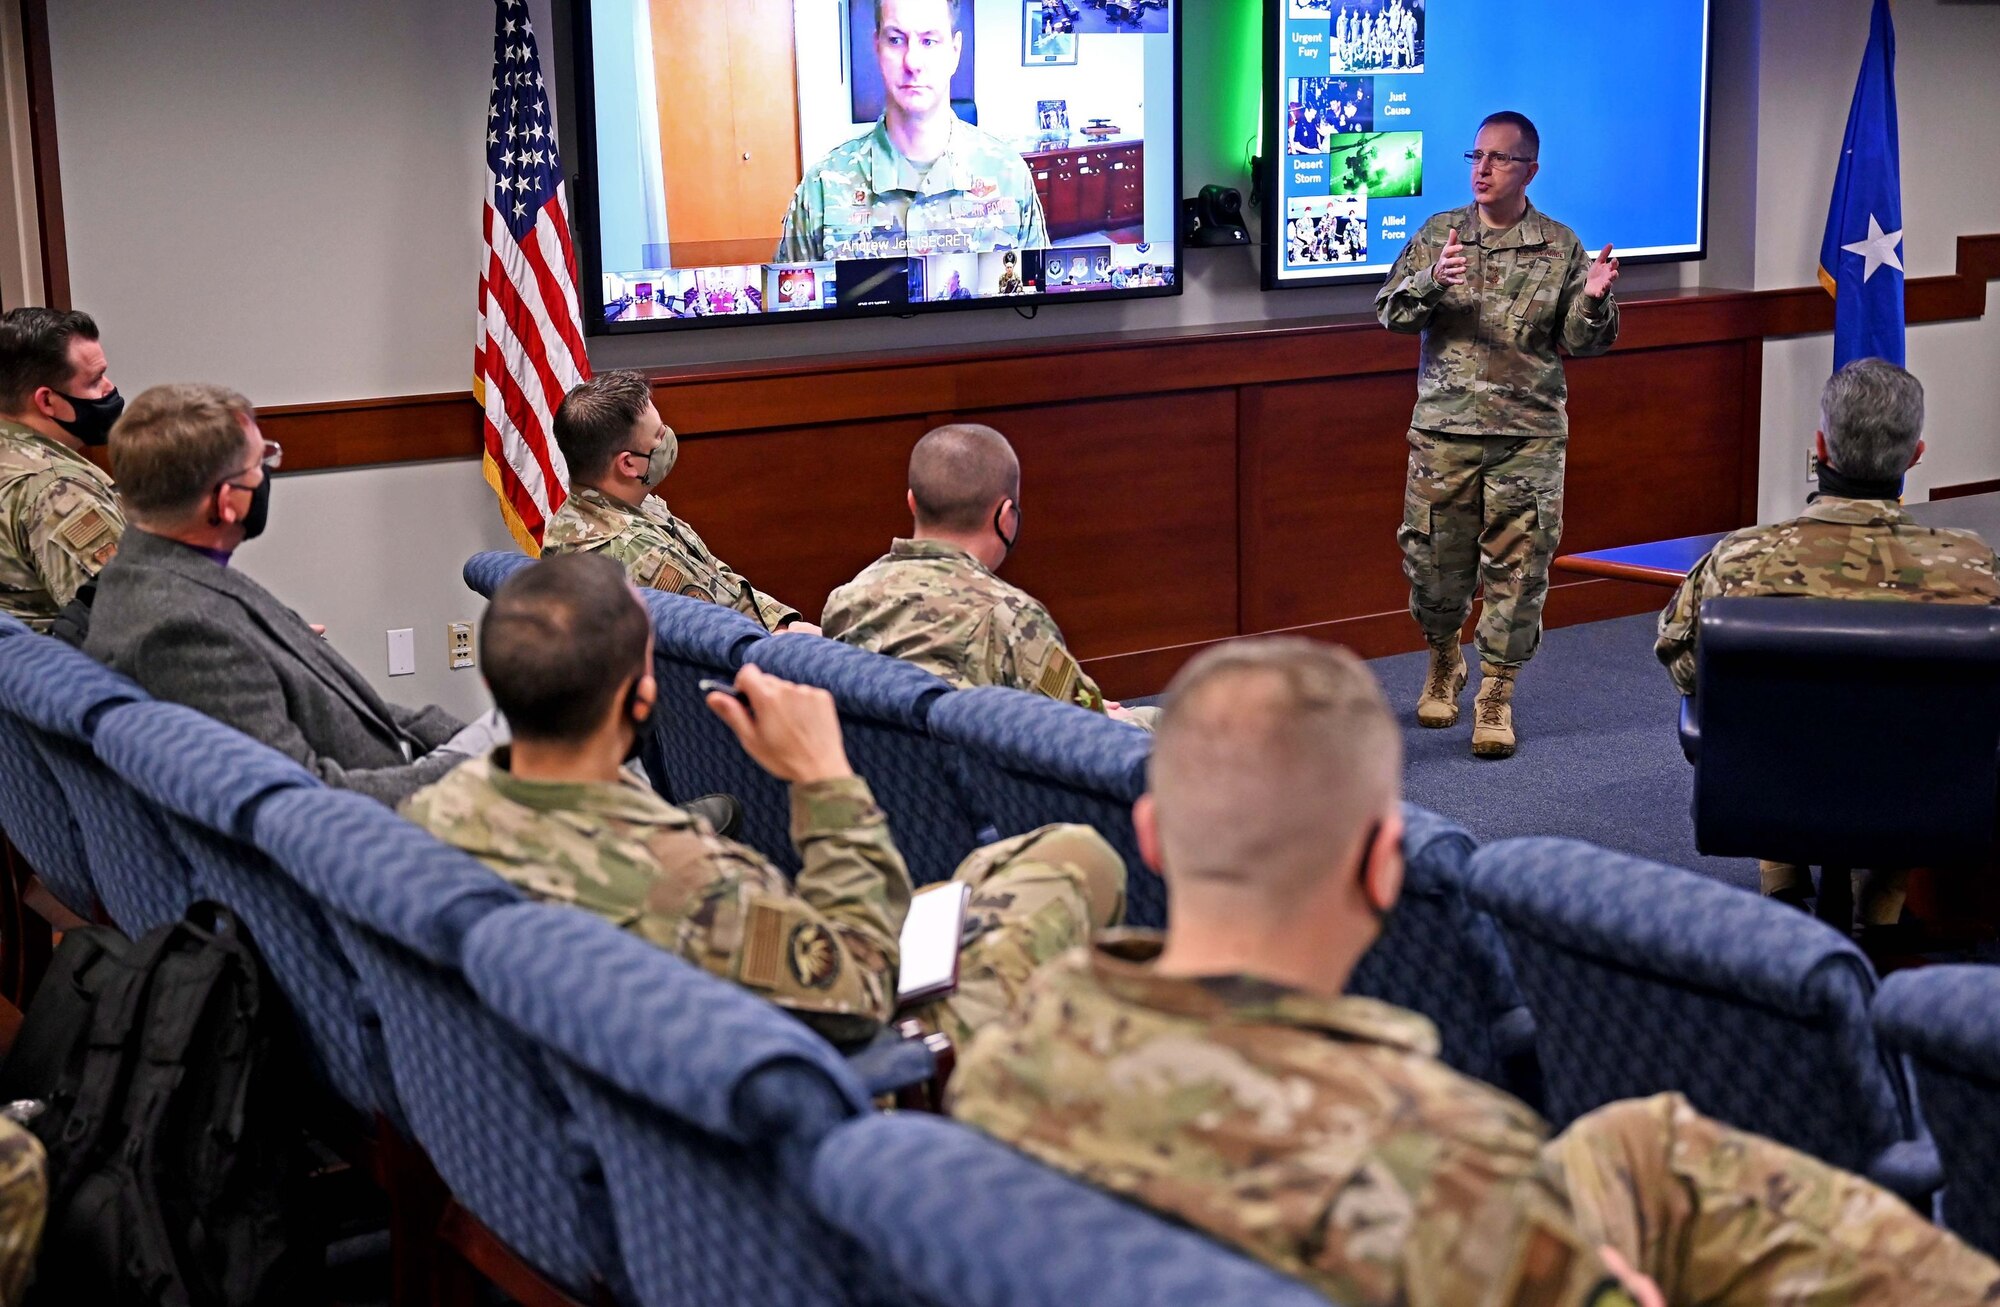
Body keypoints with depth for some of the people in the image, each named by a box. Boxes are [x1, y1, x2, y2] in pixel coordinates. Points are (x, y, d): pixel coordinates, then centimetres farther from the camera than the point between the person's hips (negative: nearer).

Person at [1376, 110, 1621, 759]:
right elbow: (1390, 312, 0)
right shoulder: (1438, 234, 6)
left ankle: (1495, 697, 11)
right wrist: (1431, 281, -18)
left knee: (1517, 568, -1)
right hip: (1444, 431, 1)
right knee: (1434, 560, 7)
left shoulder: (1559, 246, 4)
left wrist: (1593, 299, -16)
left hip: (1528, 437, -1)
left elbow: (1581, 341, 5)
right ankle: (1443, 662, 34)